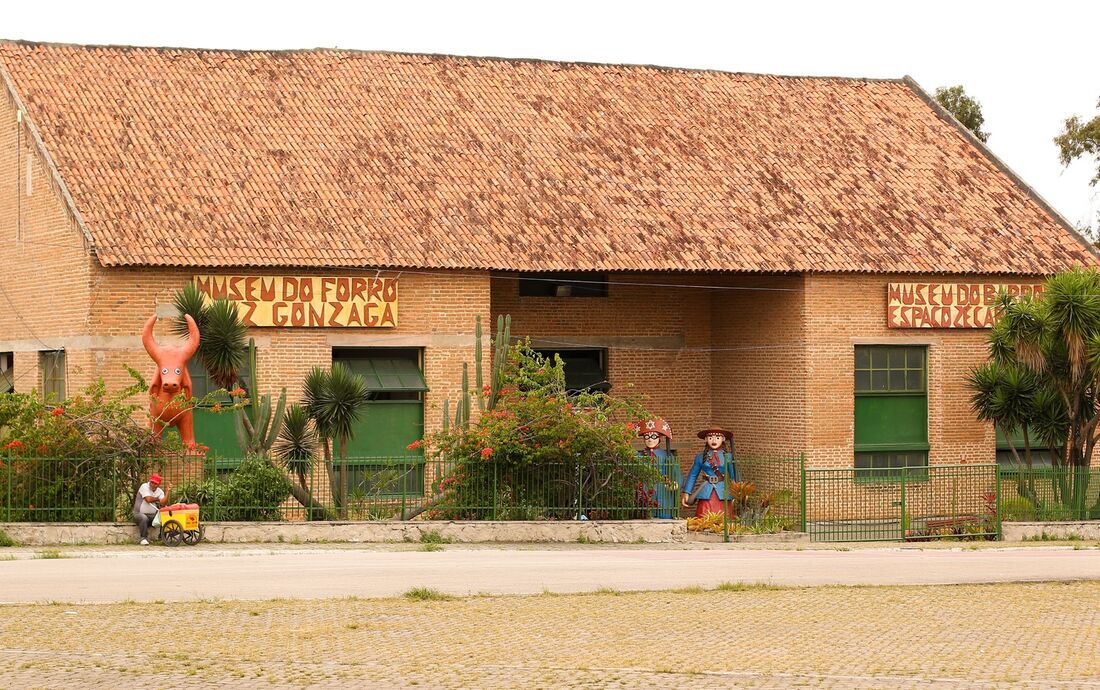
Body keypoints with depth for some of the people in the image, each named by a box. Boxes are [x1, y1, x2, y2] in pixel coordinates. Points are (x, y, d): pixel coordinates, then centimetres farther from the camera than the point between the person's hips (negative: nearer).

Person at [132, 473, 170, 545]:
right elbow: (148, 499, -20)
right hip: (140, 513, -5)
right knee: (144, 518, -38)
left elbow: (163, 503, -10)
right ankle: (144, 539, -27)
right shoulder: (144, 487, -8)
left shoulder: (160, 491, 7)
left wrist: (167, 492, -16)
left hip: (153, 515, 5)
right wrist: (157, 499, -2)